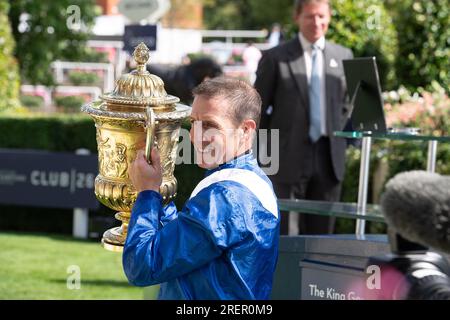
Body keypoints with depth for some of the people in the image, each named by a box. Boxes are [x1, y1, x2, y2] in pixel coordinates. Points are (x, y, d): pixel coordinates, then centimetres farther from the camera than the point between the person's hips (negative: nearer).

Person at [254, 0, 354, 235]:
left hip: (328, 159, 4)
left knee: (321, 232, 8)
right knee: (285, 236, -4)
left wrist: (341, 142, 7)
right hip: (289, 159, -3)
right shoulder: (275, 58, -1)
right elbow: (257, 110, 2)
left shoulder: (343, 56, 10)